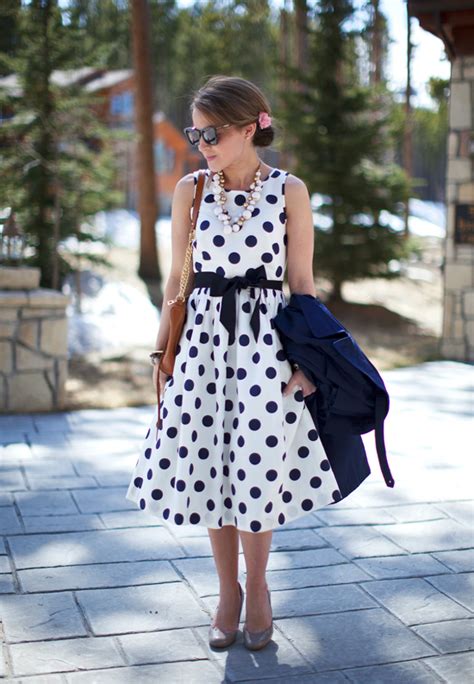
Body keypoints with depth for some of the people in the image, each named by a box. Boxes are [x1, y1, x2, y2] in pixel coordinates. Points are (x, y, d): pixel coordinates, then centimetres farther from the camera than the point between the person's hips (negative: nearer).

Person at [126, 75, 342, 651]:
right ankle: (227, 591, 24)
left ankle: (257, 588, 23)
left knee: (256, 468, -1)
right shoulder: (189, 190, 5)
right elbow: (177, 278, 9)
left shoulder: (290, 191, -1)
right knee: (208, 467, 6)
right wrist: (161, 353, 7)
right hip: (203, 334, 3)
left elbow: (302, 282, 1)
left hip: (267, 337, -2)